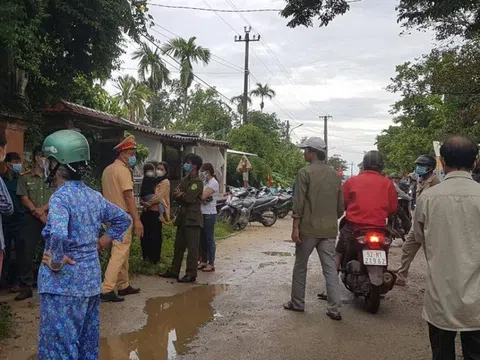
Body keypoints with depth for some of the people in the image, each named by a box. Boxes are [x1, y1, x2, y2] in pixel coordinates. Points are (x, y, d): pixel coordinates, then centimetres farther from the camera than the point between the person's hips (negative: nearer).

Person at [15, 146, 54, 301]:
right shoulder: (25, 178, 7)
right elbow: (25, 199, -1)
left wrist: (41, 209, -12)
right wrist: (39, 214, -9)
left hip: (51, 219, 1)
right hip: (31, 220, -1)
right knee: (26, 253, -3)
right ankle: (26, 287, 6)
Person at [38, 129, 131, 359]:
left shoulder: (60, 197, -17)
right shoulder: (94, 196, 6)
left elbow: (58, 234, -35)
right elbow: (124, 219, 17)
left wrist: (56, 262, -20)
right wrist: (104, 241, 14)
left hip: (62, 283, -8)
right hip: (91, 279, 8)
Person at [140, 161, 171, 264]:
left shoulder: (165, 182, -4)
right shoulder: (153, 180, 18)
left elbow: (159, 196, -14)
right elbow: (143, 193, 13)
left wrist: (147, 203, -13)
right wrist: (144, 202, -7)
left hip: (156, 212, -7)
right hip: (147, 211, 7)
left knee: (155, 235, -2)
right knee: (144, 234, 9)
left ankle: (155, 258, 8)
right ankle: (146, 256, 22)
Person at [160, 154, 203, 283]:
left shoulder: (197, 182, -11)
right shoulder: (184, 179, 16)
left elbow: (188, 197, -20)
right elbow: (175, 195, 9)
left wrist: (180, 194, -2)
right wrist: (183, 195, -10)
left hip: (192, 218, -9)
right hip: (183, 216, 9)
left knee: (192, 247, -4)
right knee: (179, 245, 14)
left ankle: (191, 275, 1)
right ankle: (174, 271, 23)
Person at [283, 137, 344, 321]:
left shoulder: (305, 173, -9)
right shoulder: (335, 175, 9)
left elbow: (299, 203, -13)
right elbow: (340, 205, 12)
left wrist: (295, 227, -10)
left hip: (309, 229, -5)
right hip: (329, 230, 5)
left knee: (300, 266, 11)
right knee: (330, 268, 6)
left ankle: (297, 303, 21)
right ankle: (335, 309, 5)